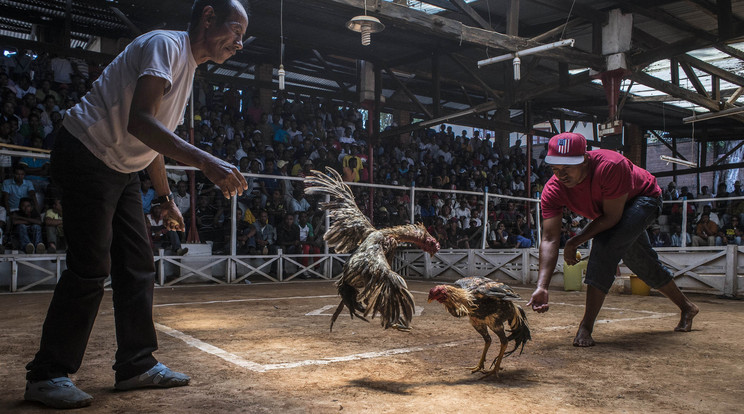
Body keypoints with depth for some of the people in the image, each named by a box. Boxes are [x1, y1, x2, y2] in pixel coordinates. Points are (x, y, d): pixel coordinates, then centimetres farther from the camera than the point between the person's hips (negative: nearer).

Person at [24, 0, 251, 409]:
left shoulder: (186, 66, 14)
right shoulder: (166, 44, -16)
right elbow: (139, 122, -31)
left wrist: (165, 198, 20)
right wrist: (206, 162, -39)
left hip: (121, 167, 10)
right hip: (86, 156, -10)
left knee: (138, 265, 7)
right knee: (90, 268, -10)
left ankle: (137, 365, 15)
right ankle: (47, 375, 4)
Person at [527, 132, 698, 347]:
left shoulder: (610, 166, -43)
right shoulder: (552, 191, -29)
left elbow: (611, 218, -34)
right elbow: (549, 239, -33)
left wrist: (574, 242, -33)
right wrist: (542, 287, -43)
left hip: (644, 198, -6)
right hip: (609, 212, 6)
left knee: (607, 244, -30)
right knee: (643, 264, 18)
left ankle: (586, 326, -31)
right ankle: (686, 307, 45)